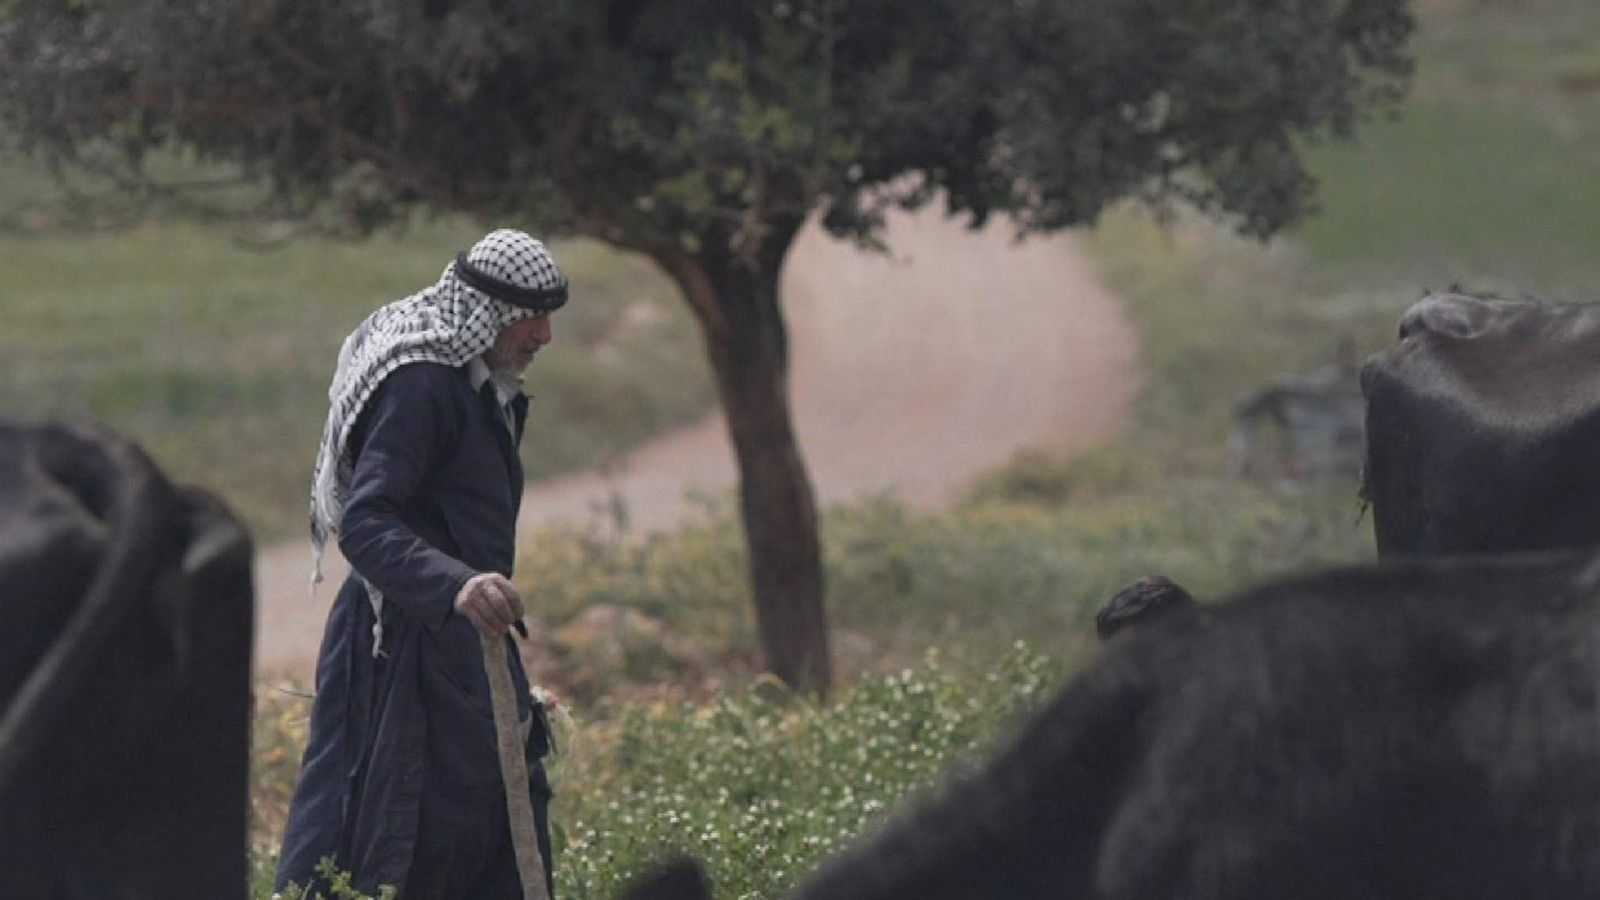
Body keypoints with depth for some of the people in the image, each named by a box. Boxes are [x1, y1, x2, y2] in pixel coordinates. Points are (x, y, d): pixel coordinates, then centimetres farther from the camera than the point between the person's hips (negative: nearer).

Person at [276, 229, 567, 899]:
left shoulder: (485, 388, 13)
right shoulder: (420, 385, -19)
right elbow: (364, 524, -29)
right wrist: (455, 585, -43)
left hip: (461, 641, 10)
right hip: (405, 643, -10)